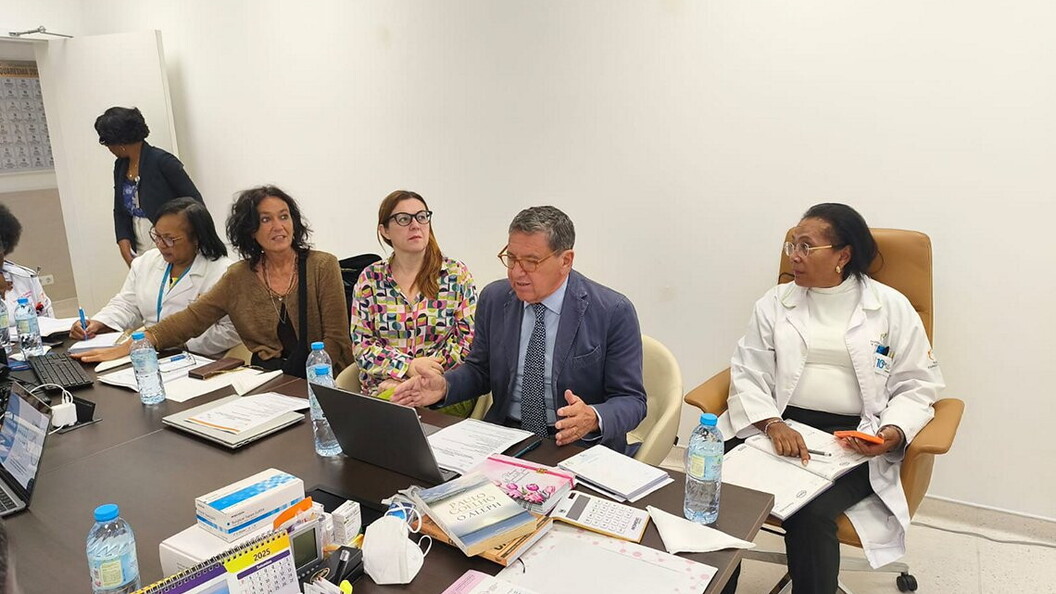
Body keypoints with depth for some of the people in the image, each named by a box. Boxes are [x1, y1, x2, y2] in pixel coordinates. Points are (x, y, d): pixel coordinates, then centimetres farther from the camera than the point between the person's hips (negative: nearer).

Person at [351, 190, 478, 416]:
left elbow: (469, 338, -3)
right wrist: (407, 367, -16)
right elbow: (361, 344, 3)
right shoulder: (370, 279, 6)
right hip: (382, 387, 1)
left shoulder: (456, 274, 2)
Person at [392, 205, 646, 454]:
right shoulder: (493, 298, 2)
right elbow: (479, 370, 14)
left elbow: (631, 400, -8)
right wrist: (444, 386, -7)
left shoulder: (613, 312, -11)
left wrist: (594, 419, -29)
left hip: (576, 446, -2)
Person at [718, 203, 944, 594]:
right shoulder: (775, 302, 9)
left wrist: (894, 432, -13)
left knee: (811, 511, -30)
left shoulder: (892, 308, 5)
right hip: (779, 427, 2)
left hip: (855, 440, -1)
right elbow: (748, 373, 4)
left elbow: (918, 385, 7)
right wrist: (773, 424, -14)